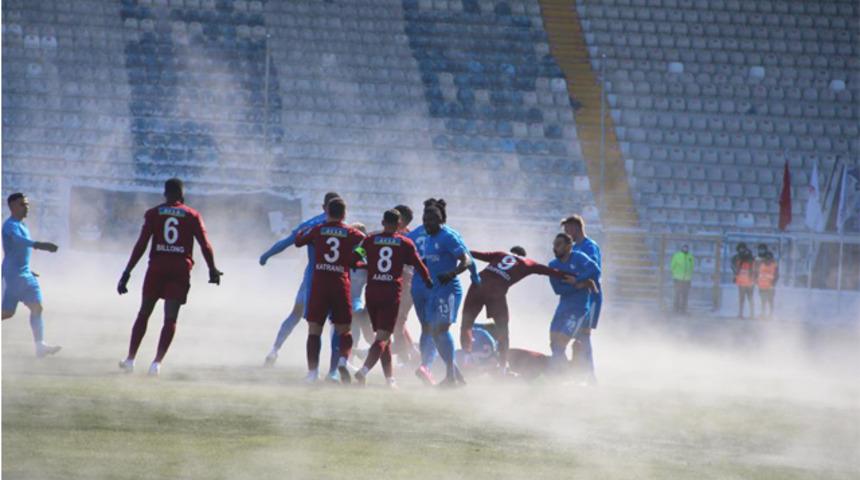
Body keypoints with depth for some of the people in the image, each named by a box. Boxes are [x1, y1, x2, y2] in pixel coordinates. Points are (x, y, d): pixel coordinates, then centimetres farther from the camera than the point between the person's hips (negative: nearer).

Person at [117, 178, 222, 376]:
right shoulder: (192, 215, 6)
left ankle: (130, 359, 12)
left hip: (157, 268, 1)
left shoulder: (153, 213, 6)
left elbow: (141, 244, -1)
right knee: (170, 318, -1)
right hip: (180, 270, -1)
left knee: (143, 314, 13)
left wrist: (127, 273, -1)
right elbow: (205, 245, 1)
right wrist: (212, 270, 13)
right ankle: (157, 362, -11)